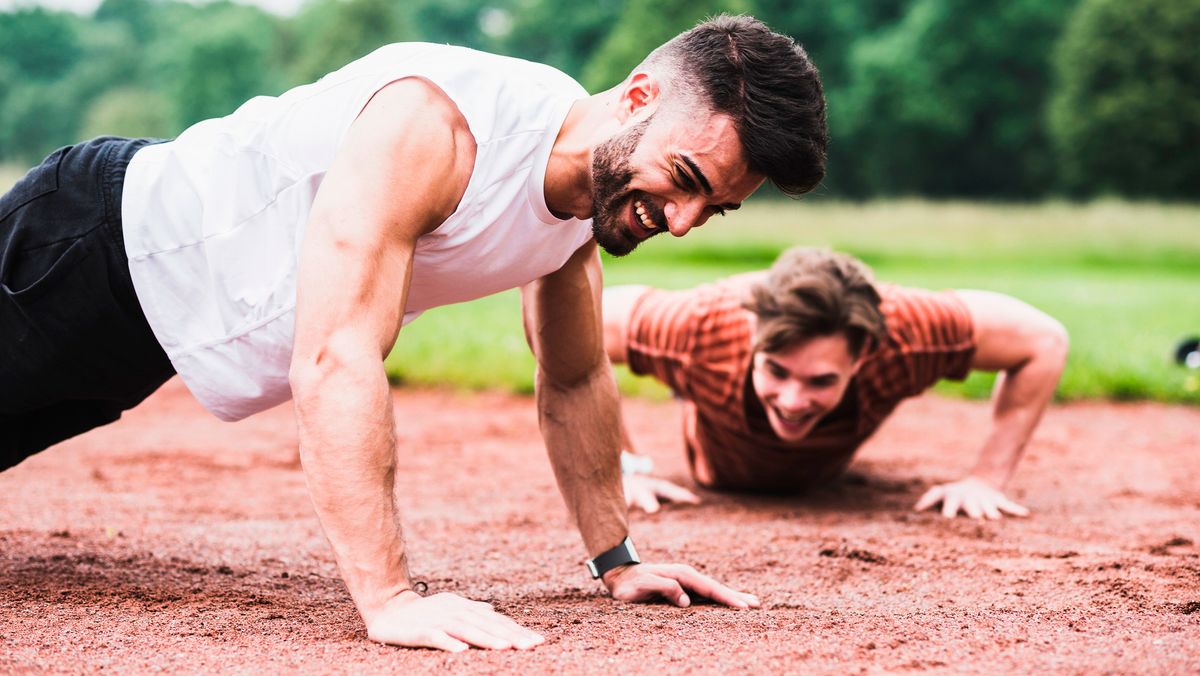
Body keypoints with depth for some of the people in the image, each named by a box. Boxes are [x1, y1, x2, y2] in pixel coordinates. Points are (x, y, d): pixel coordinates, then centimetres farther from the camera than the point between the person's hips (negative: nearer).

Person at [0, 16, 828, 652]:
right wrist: (388, 596, -49)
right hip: (97, 242, -8)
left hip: (164, 313, 8)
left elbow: (574, 383, 4)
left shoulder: (597, 190, -12)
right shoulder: (432, 127, -39)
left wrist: (618, 558, 1)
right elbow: (334, 360, -45)